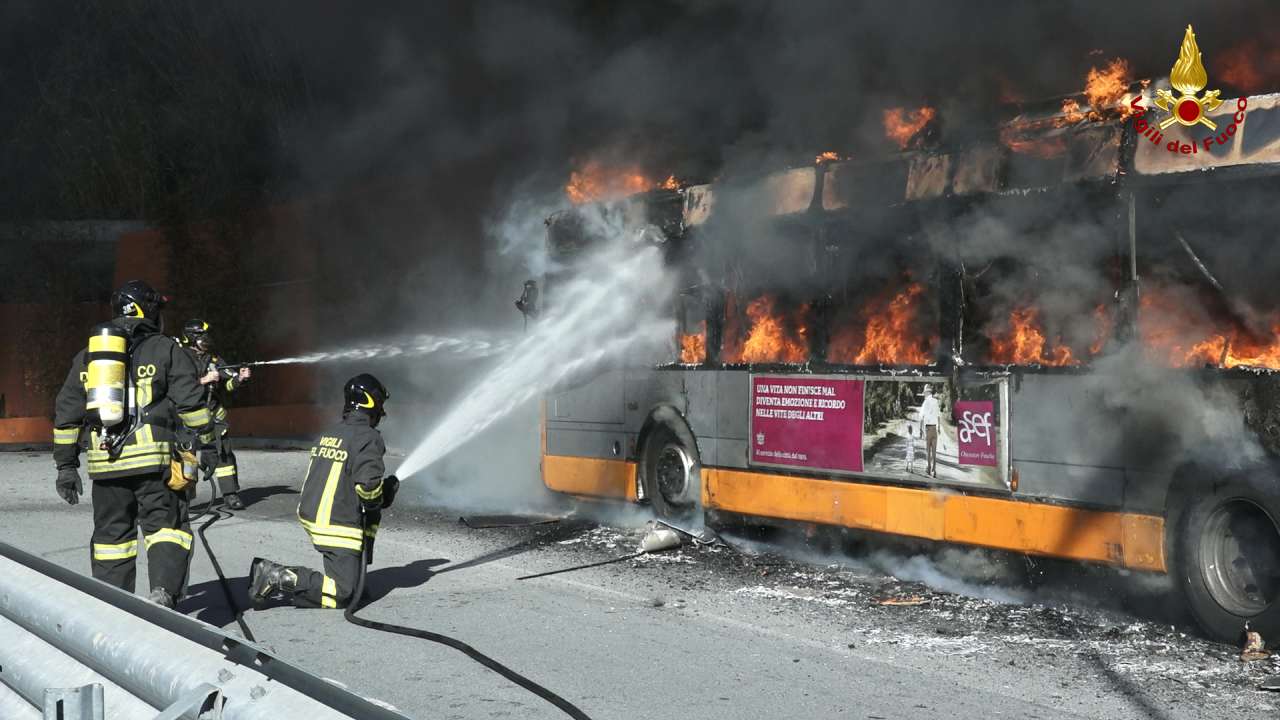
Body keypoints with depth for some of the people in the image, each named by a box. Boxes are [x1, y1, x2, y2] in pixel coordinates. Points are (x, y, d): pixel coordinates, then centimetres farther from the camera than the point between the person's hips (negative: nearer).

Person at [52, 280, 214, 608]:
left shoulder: (87, 355, 18)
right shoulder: (166, 350, 3)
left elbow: (66, 414, 16)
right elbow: (190, 401, -5)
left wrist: (66, 465, 19)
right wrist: (208, 439, 4)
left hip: (104, 464, 4)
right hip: (154, 459, -4)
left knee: (111, 534, 13)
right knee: (166, 526, 1)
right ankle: (163, 592, -19)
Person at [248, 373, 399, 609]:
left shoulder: (329, 434, 14)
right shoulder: (368, 438, -11)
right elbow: (368, 486, -22)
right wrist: (380, 499, 2)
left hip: (311, 515, 9)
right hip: (338, 528, -9)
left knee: (372, 516, 29)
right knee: (342, 595, -6)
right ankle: (278, 578, -16)